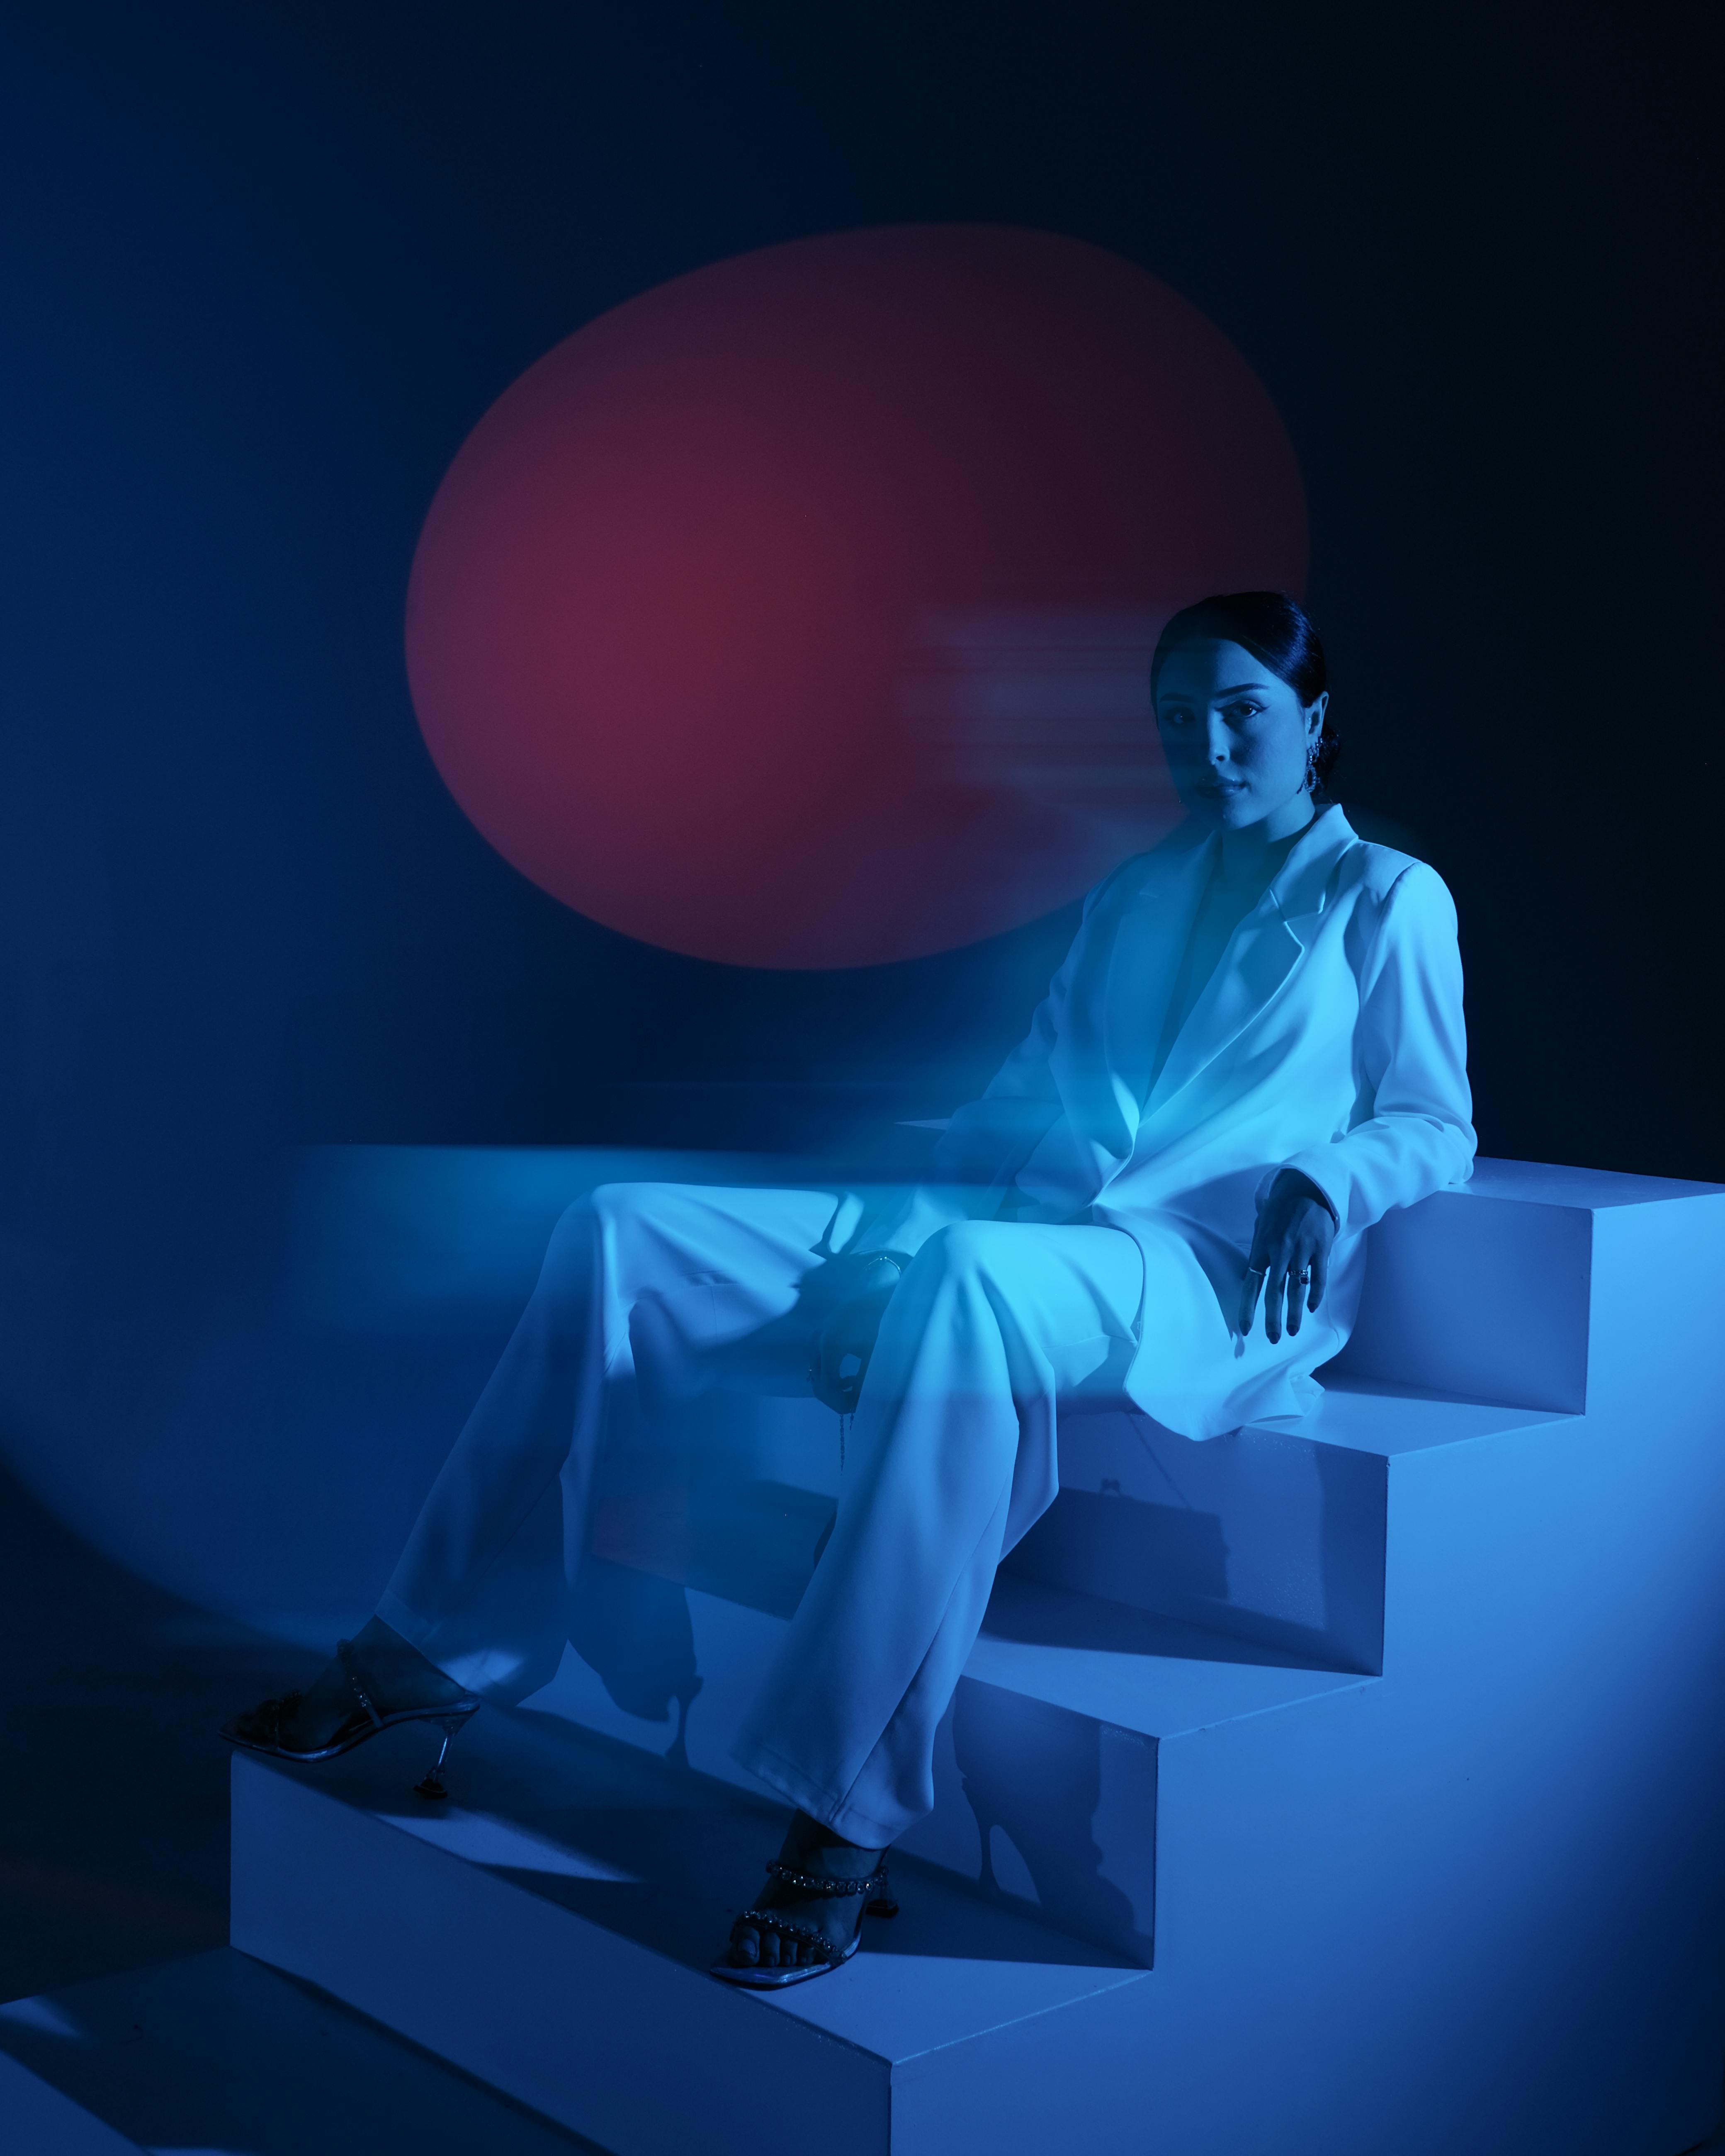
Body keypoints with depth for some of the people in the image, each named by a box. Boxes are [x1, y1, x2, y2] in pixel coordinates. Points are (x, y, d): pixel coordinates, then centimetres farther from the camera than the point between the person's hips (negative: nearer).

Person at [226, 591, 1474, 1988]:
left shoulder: (1388, 899, 13)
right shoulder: (1129, 899, 28)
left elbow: (1435, 1127, 9)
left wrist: (1322, 1180, -11)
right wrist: (943, 1178, 7)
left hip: (1199, 1264, -6)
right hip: (1019, 1221, 6)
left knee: (965, 1280, -43)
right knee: (622, 1235, -12)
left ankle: (845, 1821, -41)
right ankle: (442, 1650, -6)